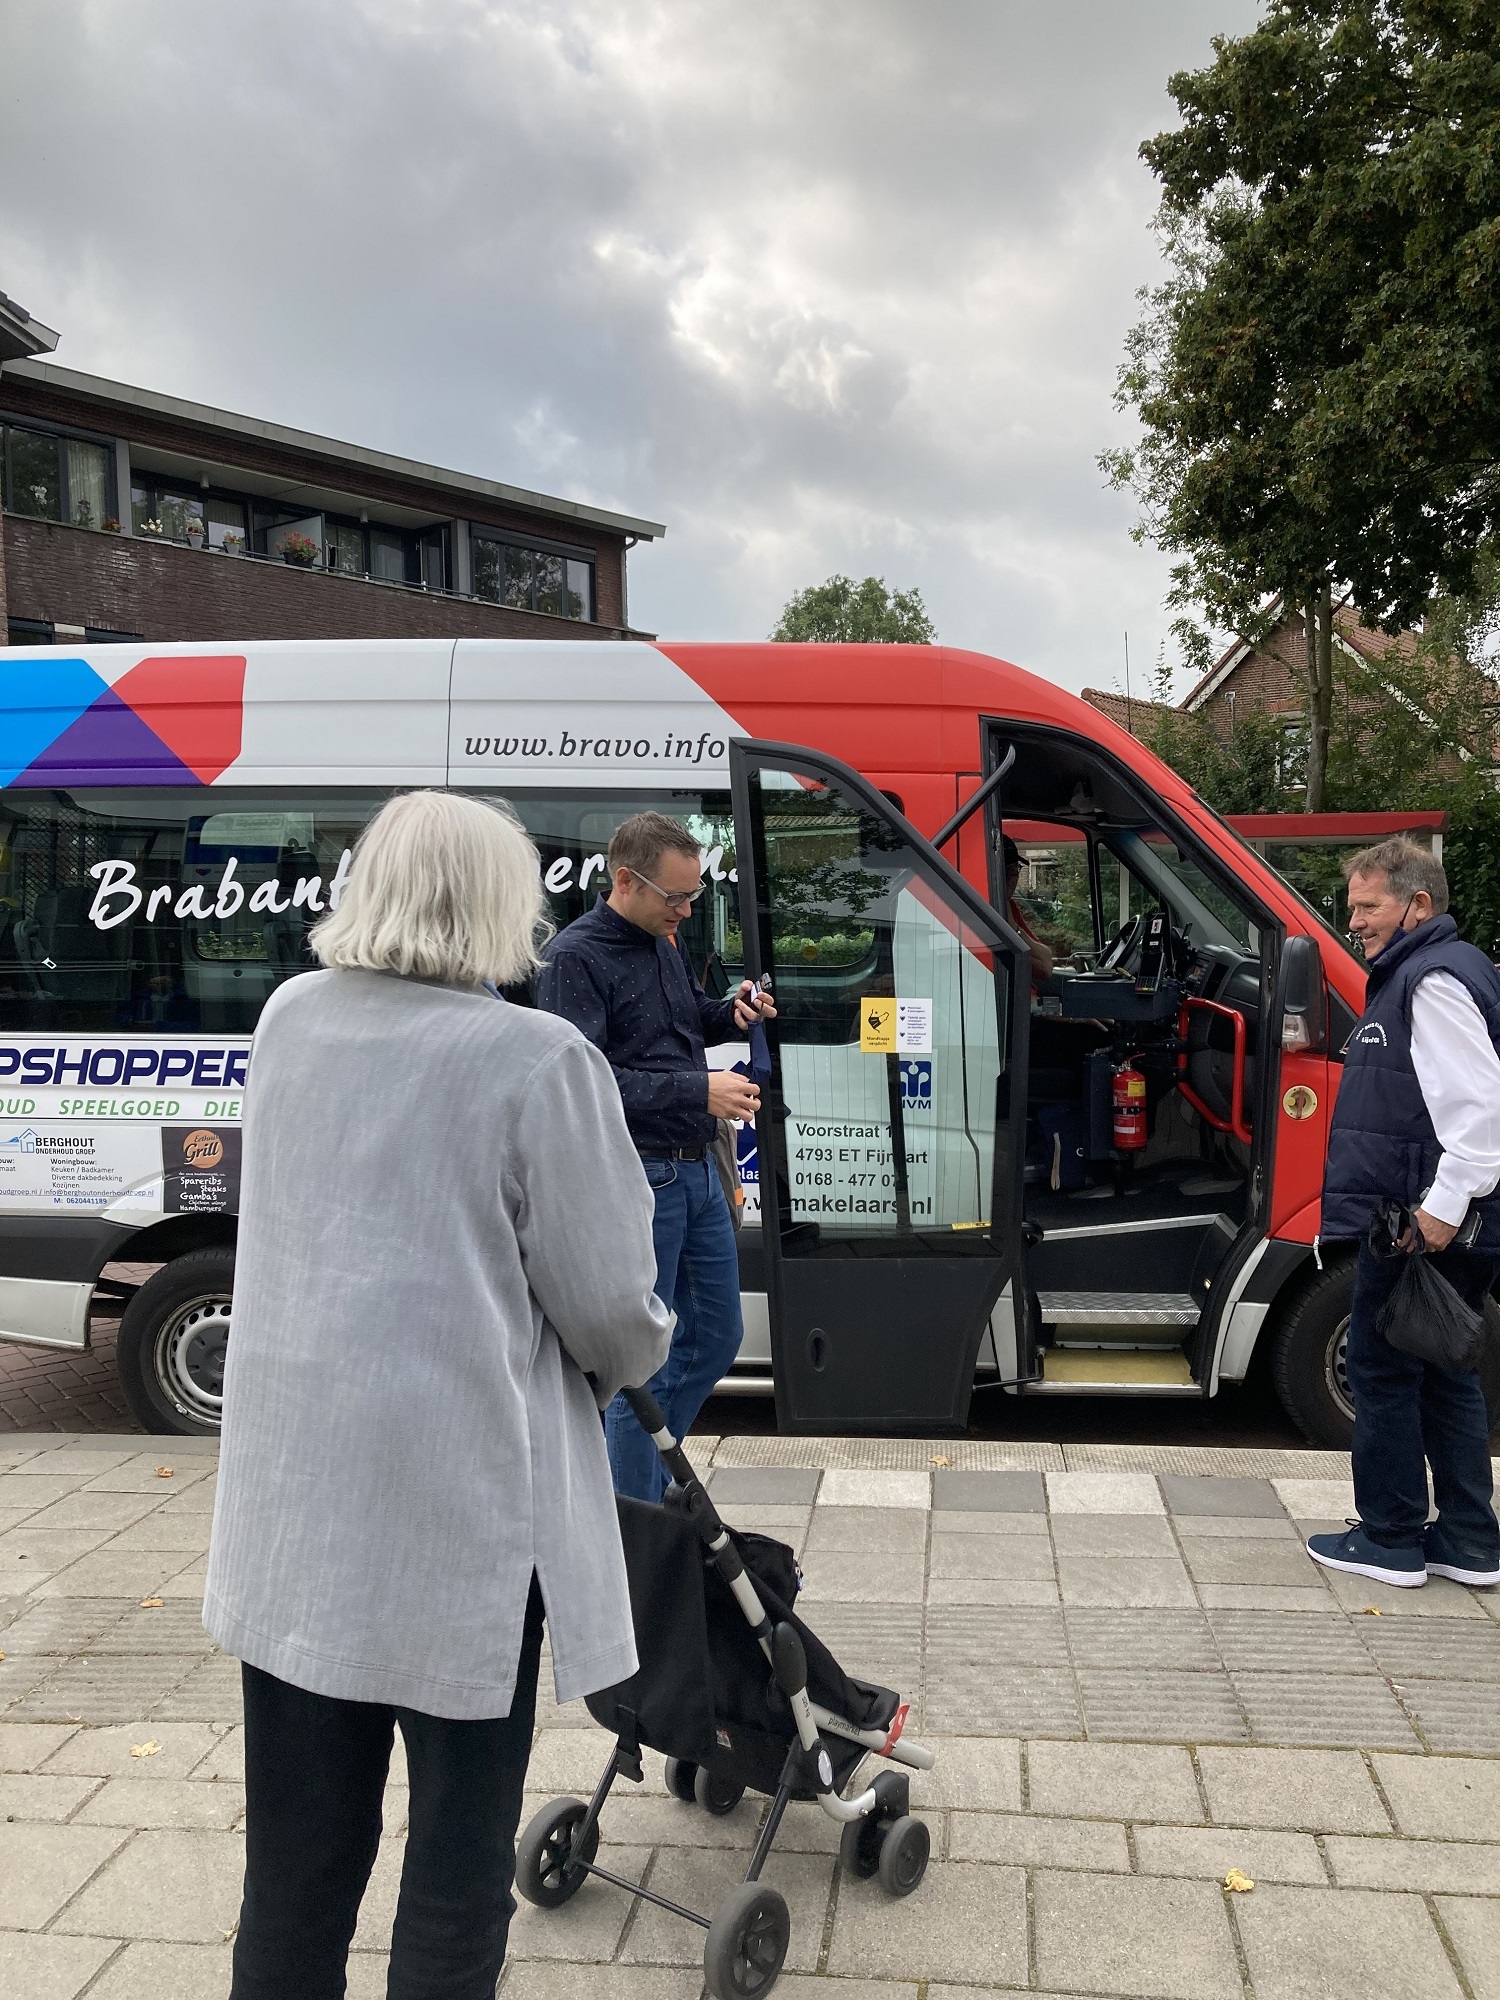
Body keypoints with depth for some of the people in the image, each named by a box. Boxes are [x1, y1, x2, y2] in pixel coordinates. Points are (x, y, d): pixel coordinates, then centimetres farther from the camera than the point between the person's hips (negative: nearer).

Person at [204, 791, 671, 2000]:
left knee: (295, 1864, 19)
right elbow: (606, 1299, -11)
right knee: (457, 1867, 14)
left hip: (289, 1509, 6)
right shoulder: (537, 1060, -16)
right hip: (461, 1510, -5)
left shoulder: (288, 1022, 2)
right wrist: (634, 1360, 11)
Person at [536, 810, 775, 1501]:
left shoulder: (664, 944, 13)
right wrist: (697, 1091, -27)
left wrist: (731, 1011, 7)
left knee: (715, 1337, 18)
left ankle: (623, 1464, 34)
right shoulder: (574, 957, -14)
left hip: (696, 1170, 9)